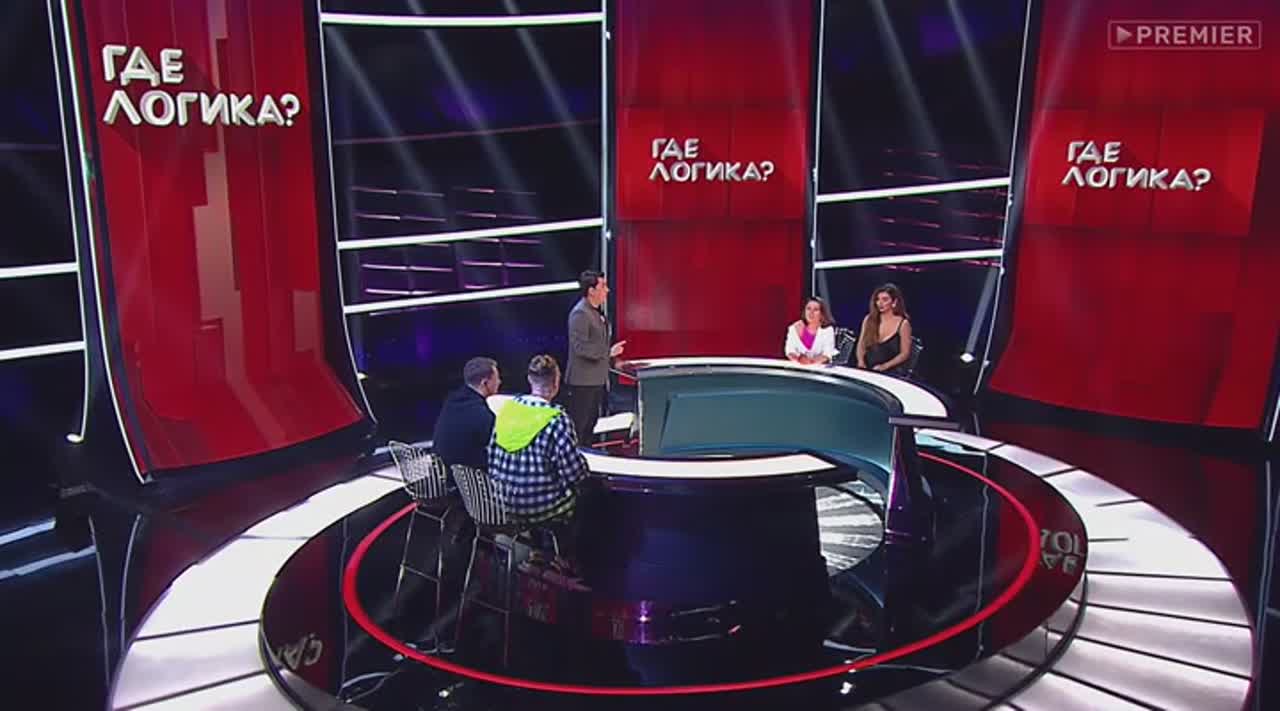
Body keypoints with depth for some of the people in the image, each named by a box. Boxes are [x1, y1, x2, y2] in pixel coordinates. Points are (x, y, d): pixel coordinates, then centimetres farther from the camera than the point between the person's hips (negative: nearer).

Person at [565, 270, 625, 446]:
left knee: (591, 422, 16)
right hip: (583, 380, -10)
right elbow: (581, 347, -23)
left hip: (597, 378, 10)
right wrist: (609, 352, -19)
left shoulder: (596, 312, 12)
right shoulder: (580, 313, -17)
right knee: (578, 425, -3)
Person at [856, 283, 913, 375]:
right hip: (868, 370, 3)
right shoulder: (869, 319, 10)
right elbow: (861, 346, 13)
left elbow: (905, 354, -3)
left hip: (890, 372, -3)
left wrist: (884, 366, -14)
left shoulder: (903, 324, 0)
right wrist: (861, 362, -5)